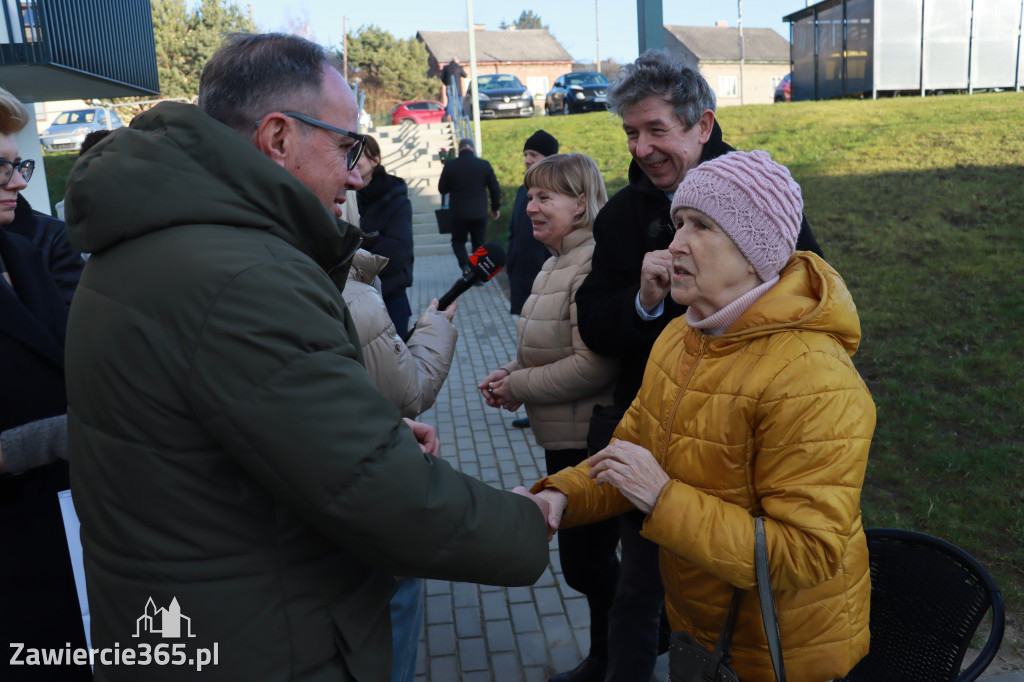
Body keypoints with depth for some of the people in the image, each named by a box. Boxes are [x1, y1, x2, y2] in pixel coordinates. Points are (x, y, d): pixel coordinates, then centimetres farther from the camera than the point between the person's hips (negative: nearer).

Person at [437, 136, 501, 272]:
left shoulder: (450, 165, -5)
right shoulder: (484, 165, -2)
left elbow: (442, 189, 2)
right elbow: (495, 189, 3)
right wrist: (495, 208, 15)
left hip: (458, 214, -1)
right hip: (480, 214, 1)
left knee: (458, 241, 15)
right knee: (478, 243, 13)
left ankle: (465, 265, -9)